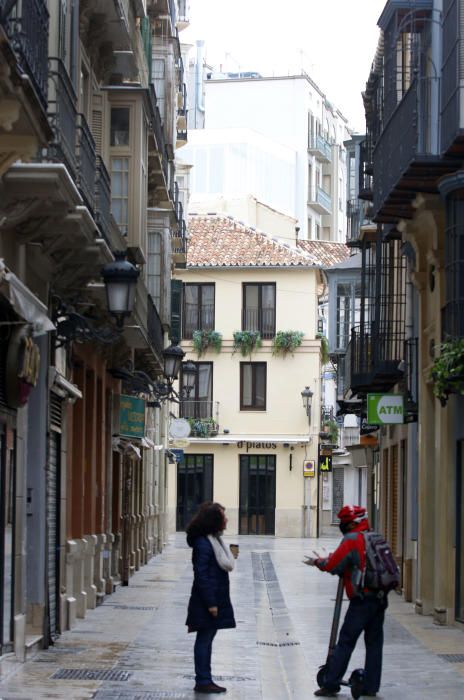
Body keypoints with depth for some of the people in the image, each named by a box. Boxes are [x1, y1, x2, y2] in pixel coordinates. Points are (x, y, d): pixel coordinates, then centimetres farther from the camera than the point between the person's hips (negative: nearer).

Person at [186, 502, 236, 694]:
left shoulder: (215, 540, 12)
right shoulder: (203, 543, -18)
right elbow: (201, 575, -20)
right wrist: (210, 603, -21)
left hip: (216, 599, 9)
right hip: (206, 601, -9)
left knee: (207, 640, 13)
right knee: (204, 640, -2)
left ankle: (205, 680, 19)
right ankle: (202, 681, 3)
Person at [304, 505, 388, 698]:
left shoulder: (352, 540, -11)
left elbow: (333, 565, -11)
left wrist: (318, 562, 9)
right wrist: (328, 559, 18)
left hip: (362, 600, -7)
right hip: (380, 598, 7)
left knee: (345, 642, -2)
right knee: (374, 642, 10)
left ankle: (331, 684, -1)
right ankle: (371, 686, 12)